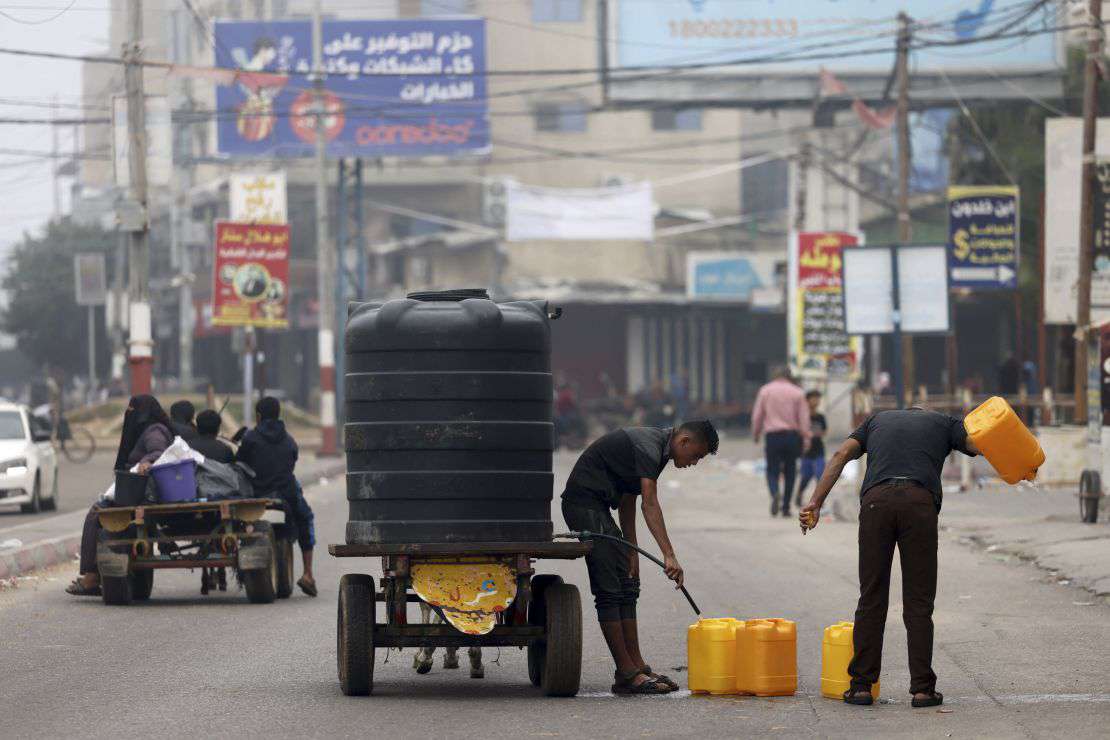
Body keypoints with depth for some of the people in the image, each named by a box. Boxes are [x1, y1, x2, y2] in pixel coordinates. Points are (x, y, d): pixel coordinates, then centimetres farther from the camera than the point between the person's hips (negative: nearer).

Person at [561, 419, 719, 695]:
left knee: (627, 587, 10)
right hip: (585, 504, -11)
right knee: (609, 591, -11)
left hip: (597, 506, 11)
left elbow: (628, 500, 16)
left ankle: (636, 667, 11)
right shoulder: (647, 445, -19)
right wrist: (669, 556, -37)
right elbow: (650, 503, -30)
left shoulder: (657, 446, 13)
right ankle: (627, 674, -11)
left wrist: (631, 552, 10)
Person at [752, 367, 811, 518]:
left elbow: (757, 415, 2)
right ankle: (786, 507, 9)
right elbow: (804, 417, -1)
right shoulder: (797, 392, 4)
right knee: (790, 472, 10)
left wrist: (756, 434, 13)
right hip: (792, 435, 1)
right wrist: (806, 439, -1)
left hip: (772, 436, -1)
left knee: (772, 471, 3)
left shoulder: (765, 391, 4)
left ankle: (775, 493, -27)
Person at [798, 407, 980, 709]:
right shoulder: (943, 423, 29)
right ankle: (922, 688, 4)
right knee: (918, 602, 6)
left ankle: (862, 686, 9)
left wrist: (815, 503, 9)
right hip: (920, 501, -1)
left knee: (871, 598, 9)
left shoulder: (878, 419, 32)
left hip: (875, 500, 1)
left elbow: (841, 455, 16)